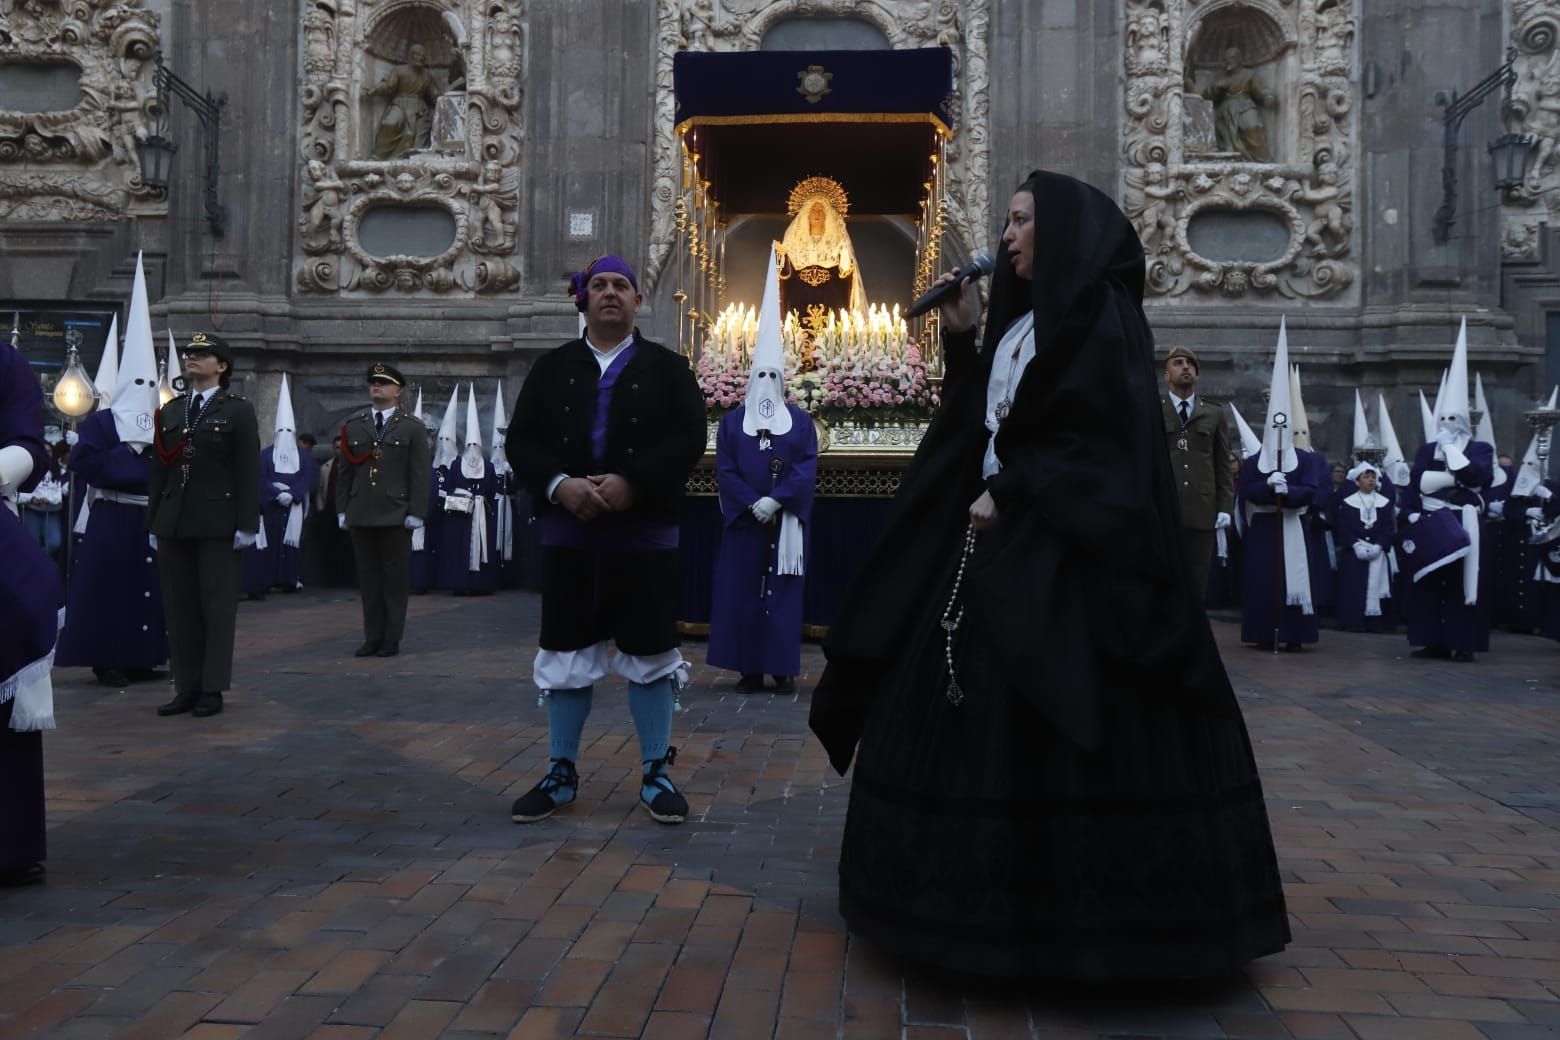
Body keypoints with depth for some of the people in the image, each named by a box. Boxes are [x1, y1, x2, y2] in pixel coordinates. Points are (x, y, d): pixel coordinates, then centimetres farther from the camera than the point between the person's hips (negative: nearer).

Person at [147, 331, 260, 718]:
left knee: (217, 608, 0)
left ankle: (212, 689, 7)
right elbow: (160, 470, 15)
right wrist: (153, 523, 11)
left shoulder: (238, 410, 1)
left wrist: (247, 524, -12)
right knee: (180, 609, 7)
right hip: (174, 525, 5)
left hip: (218, 524, -5)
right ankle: (186, 687, 14)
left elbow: (248, 471, -5)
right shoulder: (170, 411, 16)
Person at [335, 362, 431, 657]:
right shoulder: (352, 426, 12)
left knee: (396, 578, 2)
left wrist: (415, 513, -8)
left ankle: (392, 639, 9)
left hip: (395, 515, -3)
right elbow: (344, 472, 13)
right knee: (368, 578, 6)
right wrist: (342, 510, 7)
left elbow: (420, 474, -1)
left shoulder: (412, 428, 4)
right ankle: (372, 638, 13)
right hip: (360, 515, 3)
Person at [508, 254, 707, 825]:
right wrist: (558, 484, -15)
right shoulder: (551, 367, 10)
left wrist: (632, 482, -19)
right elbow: (521, 439, 3)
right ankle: (561, 773, 22)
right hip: (567, 533, 2)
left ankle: (656, 774, 17)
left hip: (645, 534, -2)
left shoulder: (668, 368, 5)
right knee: (565, 656, 8)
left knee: (650, 655, 3)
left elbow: (689, 438, -6)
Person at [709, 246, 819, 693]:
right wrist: (752, 504, -14)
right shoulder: (732, 421, 6)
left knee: (782, 591, 1)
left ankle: (783, 670, 7)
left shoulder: (800, 421, 5)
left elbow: (807, 469, -4)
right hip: (744, 520, 1)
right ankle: (749, 670, 8)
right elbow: (725, 469, -1)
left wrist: (776, 500, -16)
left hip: (785, 523, 0)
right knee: (742, 591, 1)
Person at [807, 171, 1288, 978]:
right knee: (974, 707, 9)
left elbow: (1098, 439, -17)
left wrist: (1009, 495, -16)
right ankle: (992, 892, 21)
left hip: (1063, 548, -9)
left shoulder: (1101, 315, -8)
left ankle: (1078, 911, 7)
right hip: (998, 534, 9)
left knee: (1055, 721, -7)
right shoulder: (1021, 321, 18)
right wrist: (962, 340, 10)